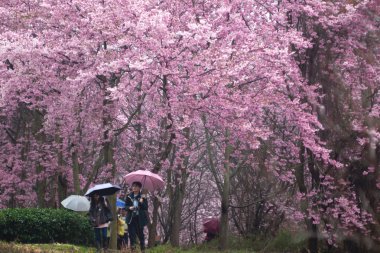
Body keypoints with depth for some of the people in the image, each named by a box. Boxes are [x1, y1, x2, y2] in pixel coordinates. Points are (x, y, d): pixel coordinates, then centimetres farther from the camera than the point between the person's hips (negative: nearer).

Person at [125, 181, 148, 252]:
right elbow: (126, 206, 10)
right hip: (131, 218, 2)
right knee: (131, 233, -3)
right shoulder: (129, 196, 6)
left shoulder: (142, 197, -1)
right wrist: (129, 208, -11)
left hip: (140, 218, -2)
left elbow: (146, 208, -5)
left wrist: (142, 202, -23)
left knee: (140, 233, 4)